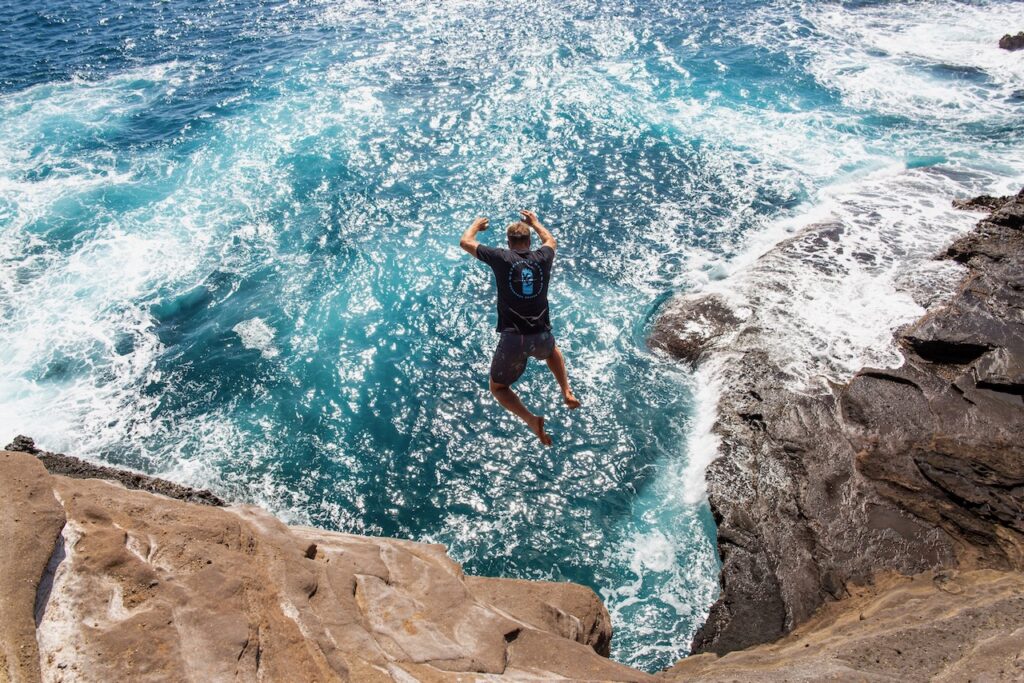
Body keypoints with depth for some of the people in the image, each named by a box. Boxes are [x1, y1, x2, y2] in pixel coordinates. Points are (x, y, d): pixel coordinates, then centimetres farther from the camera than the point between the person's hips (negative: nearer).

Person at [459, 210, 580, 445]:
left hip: (513, 339, -3)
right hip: (541, 338, 3)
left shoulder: (501, 258, -3)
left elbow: (465, 242, 11)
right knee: (552, 350, 41)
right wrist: (535, 222, 47)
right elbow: (551, 241, 31)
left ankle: (531, 419, -6)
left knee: (498, 387, 19)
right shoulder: (542, 257, 5)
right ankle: (567, 393, 24)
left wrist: (476, 225, 31)